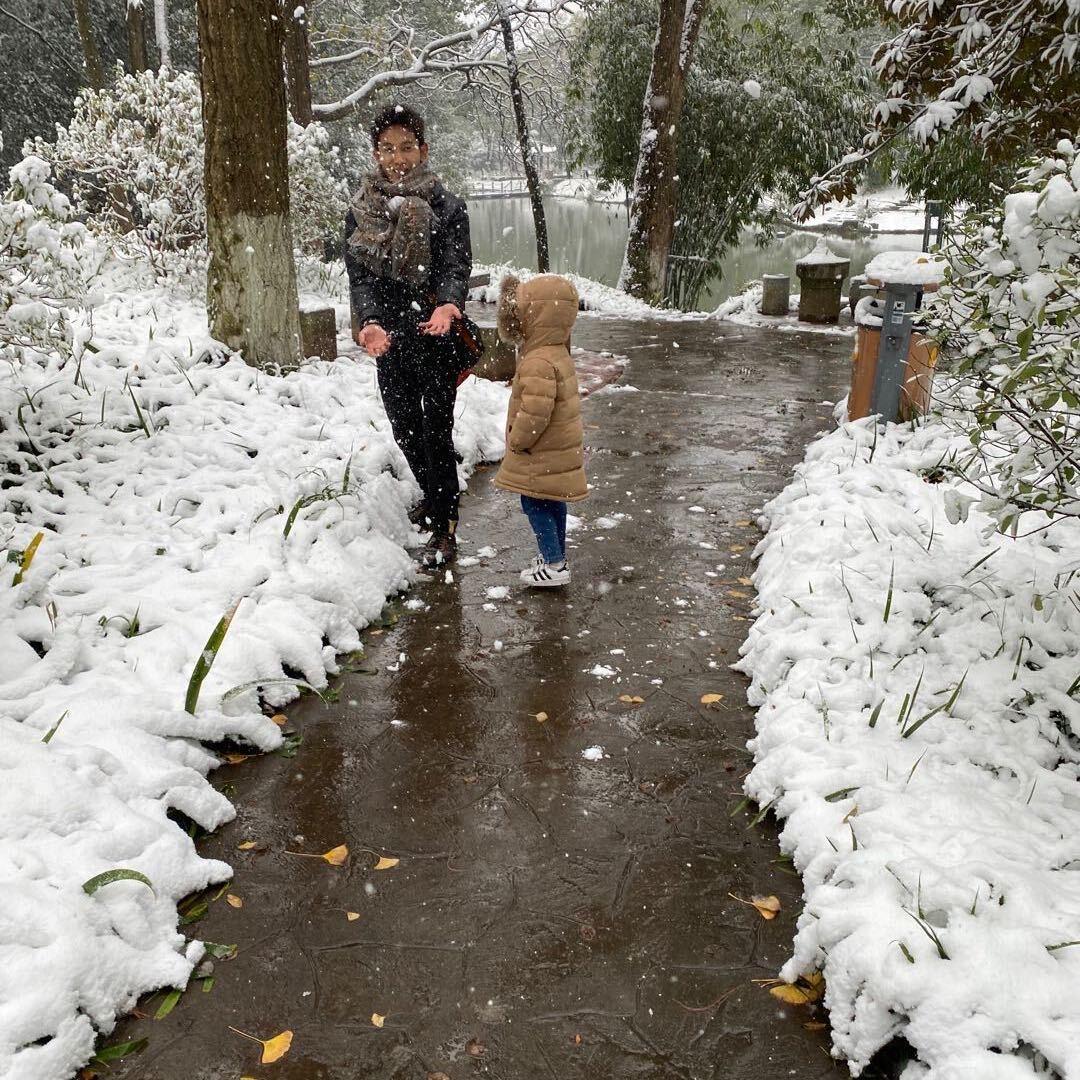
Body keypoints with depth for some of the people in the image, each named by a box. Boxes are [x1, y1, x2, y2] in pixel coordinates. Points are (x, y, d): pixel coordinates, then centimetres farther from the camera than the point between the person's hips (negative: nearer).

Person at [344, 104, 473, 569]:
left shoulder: (447, 207, -3)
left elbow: (456, 269, -13)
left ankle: (443, 528, 5)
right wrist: (371, 321, -26)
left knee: (436, 428, -5)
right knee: (405, 430, 14)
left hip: (436, 337, -4)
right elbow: (360, 276, -6)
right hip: (389, 338, 4)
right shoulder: (360, 211, 3)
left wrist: (447, 306, -36)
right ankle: (435, 496, 39)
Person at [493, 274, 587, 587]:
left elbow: (535, 411, -31)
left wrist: (517, 440, -15)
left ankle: (554, 565, 4)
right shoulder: (557, 352, 8)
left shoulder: (538, 362, -27)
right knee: (553, 503, 19)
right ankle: (556, 555, 32)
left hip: (543, 456, -10)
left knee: (535, 504, -1)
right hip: (559, 450, 10)